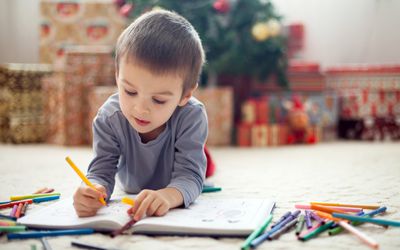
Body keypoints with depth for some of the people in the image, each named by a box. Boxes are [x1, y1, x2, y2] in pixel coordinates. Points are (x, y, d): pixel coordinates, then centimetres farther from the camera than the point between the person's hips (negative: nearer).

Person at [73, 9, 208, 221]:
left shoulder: (191, 116, -37)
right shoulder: (109, 118, -31)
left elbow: (189, 175, -41)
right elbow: (101, 172, -32)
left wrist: (169, 195, -66)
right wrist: (92, 192, -58)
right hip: (130, 194, 1)